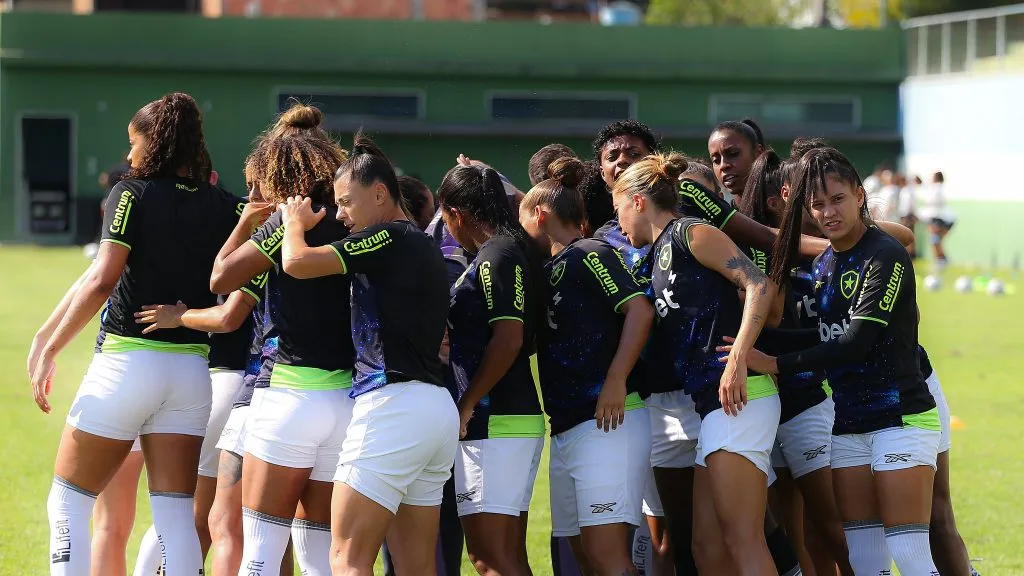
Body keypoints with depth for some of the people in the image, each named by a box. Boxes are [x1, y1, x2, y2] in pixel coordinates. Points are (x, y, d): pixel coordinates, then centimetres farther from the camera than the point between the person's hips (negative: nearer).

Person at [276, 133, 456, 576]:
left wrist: (296, 222, 5)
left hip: (393, 403, -9)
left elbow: (297, 262, -15)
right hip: (438, 407, 9)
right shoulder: (426, 249, 19)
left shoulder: (388, 239, -9)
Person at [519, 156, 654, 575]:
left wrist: (616, 381, -23)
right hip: (565, 429, 9)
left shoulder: (589, 254, -6)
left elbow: (640, 310, -15)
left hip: (607, 422, -9)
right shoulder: (548, 270, 19)